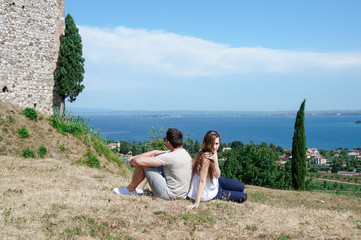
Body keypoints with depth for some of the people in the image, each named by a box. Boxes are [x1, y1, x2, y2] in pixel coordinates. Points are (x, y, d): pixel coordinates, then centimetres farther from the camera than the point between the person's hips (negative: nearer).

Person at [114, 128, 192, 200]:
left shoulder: (171, 157, -26)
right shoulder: (183, 152, 3)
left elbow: (139, 161, -25)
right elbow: (155, 153, 14)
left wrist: (132, 161, -1)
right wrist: (135, 157, 9)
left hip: (170, 195, -9)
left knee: (142, 164, -7)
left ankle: (130, 189, 15)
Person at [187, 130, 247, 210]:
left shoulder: (213, 153, -9)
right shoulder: (205, 158, -34)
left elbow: (217, 175, -14)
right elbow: (202, 181, -35)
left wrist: (215, 160, -31)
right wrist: (196, 203, -37)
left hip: (215, 182, 8)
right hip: (210, 192, -8)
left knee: (241, 187, 19)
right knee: (243, 197, 4)